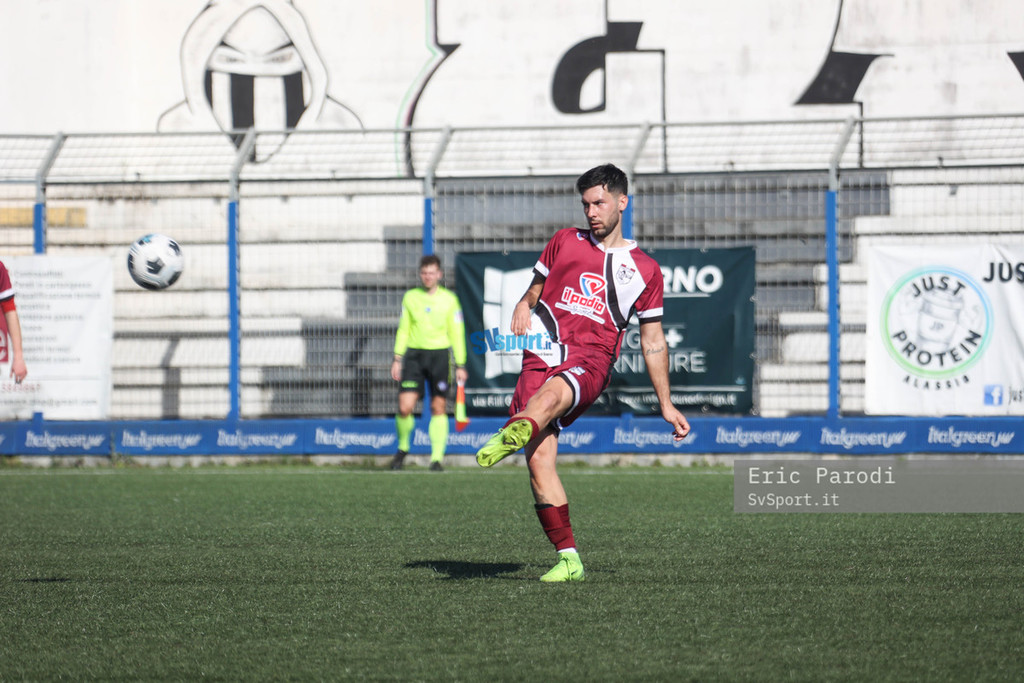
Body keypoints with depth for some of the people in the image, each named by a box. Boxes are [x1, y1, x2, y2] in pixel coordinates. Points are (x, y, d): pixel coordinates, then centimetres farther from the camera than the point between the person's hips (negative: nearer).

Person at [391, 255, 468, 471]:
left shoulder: (449, 299, 3)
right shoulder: (410, 297, 7)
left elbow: (457, 333, 5)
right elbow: (403, 329, 12)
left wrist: (460, 365, 2)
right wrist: (397, 359, 6)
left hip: (440, 354, -1)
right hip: (414, 355, 1)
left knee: (439, 408, -2)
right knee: (405, 407, -9)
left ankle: (437, 458, 2)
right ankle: (402, 448, 15)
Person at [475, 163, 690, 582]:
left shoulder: (644, 270, 18)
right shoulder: (565, 242, 21)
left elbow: (653, 342, 22)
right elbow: (535, 290, 28)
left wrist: (666, 405, 20)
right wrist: (523, 307, 2)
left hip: (590, 363, -2)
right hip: (542, 355, 3)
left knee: (552, 392, -40)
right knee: (539, 459, -16)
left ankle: (512, 434, -73)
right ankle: (569, 559, -12)